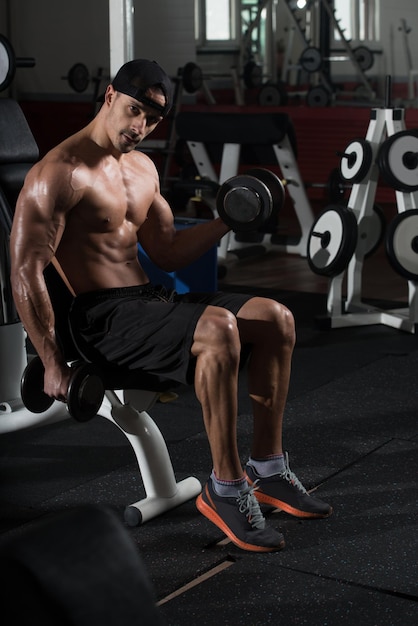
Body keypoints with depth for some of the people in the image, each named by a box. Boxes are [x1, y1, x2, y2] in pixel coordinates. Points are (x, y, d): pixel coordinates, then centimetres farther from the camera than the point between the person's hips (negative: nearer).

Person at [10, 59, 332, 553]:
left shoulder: (143, 169, 16)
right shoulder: (60, 173, -12)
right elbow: (26, 271, -16)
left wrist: (225, 221, 5)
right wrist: (53, 365, -17)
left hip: (151, 301, 9)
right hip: (103, 315, -9)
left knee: (276, 319, -1)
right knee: (218, 329, -33)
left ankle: (266, 469, 4)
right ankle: (225, 488, -22)